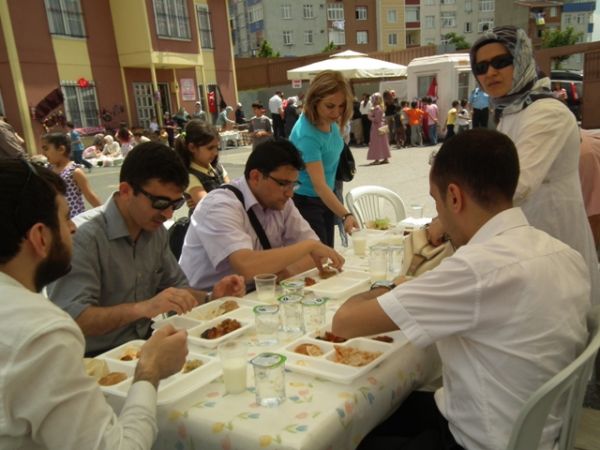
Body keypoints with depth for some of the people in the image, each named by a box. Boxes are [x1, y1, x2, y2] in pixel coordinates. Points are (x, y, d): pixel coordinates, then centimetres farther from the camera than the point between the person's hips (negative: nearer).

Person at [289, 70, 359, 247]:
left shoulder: (330, 120, -7)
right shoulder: (307, 135, -30)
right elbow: (319, 185, -35)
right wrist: (346, 215, -43)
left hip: (325, 198, 8)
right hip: (305, 202, -8)